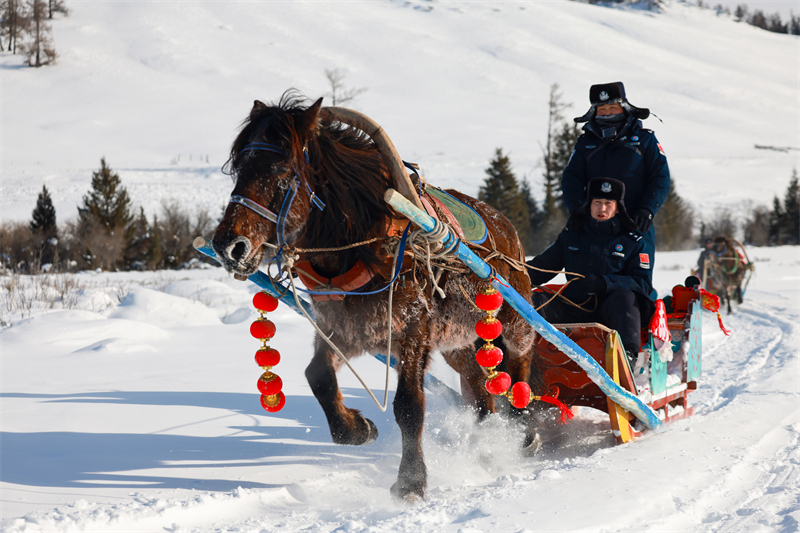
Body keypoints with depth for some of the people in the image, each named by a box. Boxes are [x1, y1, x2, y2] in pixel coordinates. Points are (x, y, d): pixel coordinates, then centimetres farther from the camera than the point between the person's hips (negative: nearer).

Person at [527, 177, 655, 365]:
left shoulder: (634, 242, 10)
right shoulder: (571, 235, 20)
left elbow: (643, 284, -1)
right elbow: (543, 265, 21)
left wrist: (603, 283, -18)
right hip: (574, 308, 3)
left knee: (623, 296, -35)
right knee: (537, 300, -20)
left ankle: (627, 353, -52)